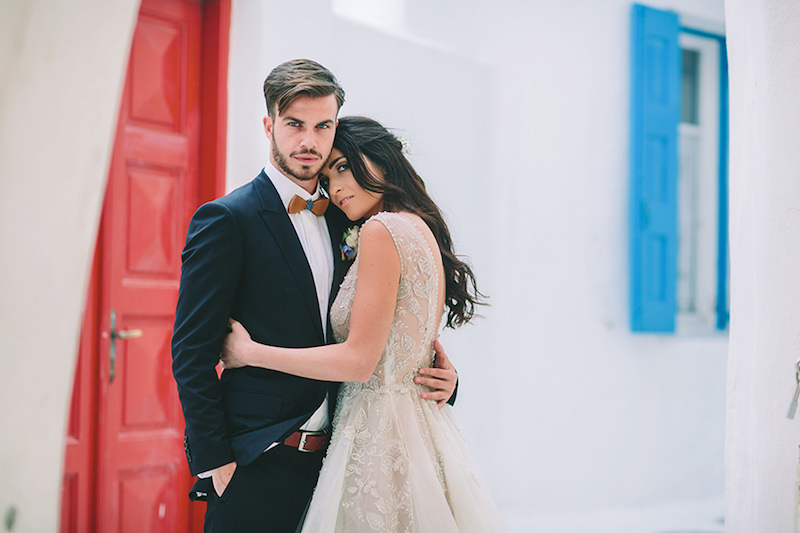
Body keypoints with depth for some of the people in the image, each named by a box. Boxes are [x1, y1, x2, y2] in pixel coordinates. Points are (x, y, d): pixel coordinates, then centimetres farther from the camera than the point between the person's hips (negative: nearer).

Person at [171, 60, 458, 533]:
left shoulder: (342, 220, 13)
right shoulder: (225, 219, -7)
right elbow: (192, 351, -10)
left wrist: (437, 375, 1)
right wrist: (215, 461, -14)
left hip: (332, 456, 6)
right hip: (255, 465, -6)